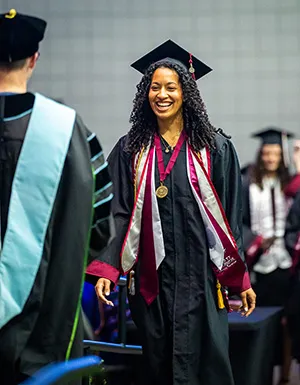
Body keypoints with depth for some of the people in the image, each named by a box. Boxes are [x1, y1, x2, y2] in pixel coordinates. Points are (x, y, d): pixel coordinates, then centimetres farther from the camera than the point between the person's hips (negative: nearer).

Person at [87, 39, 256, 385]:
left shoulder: (214, 148, 2)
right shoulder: (131, 150, 7)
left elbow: (230, 216, 3)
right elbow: (119, 214, 4)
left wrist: (241, 278, 0)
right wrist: (107, 269, -8)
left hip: (200, 274, -2)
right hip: (151, 275, 2)